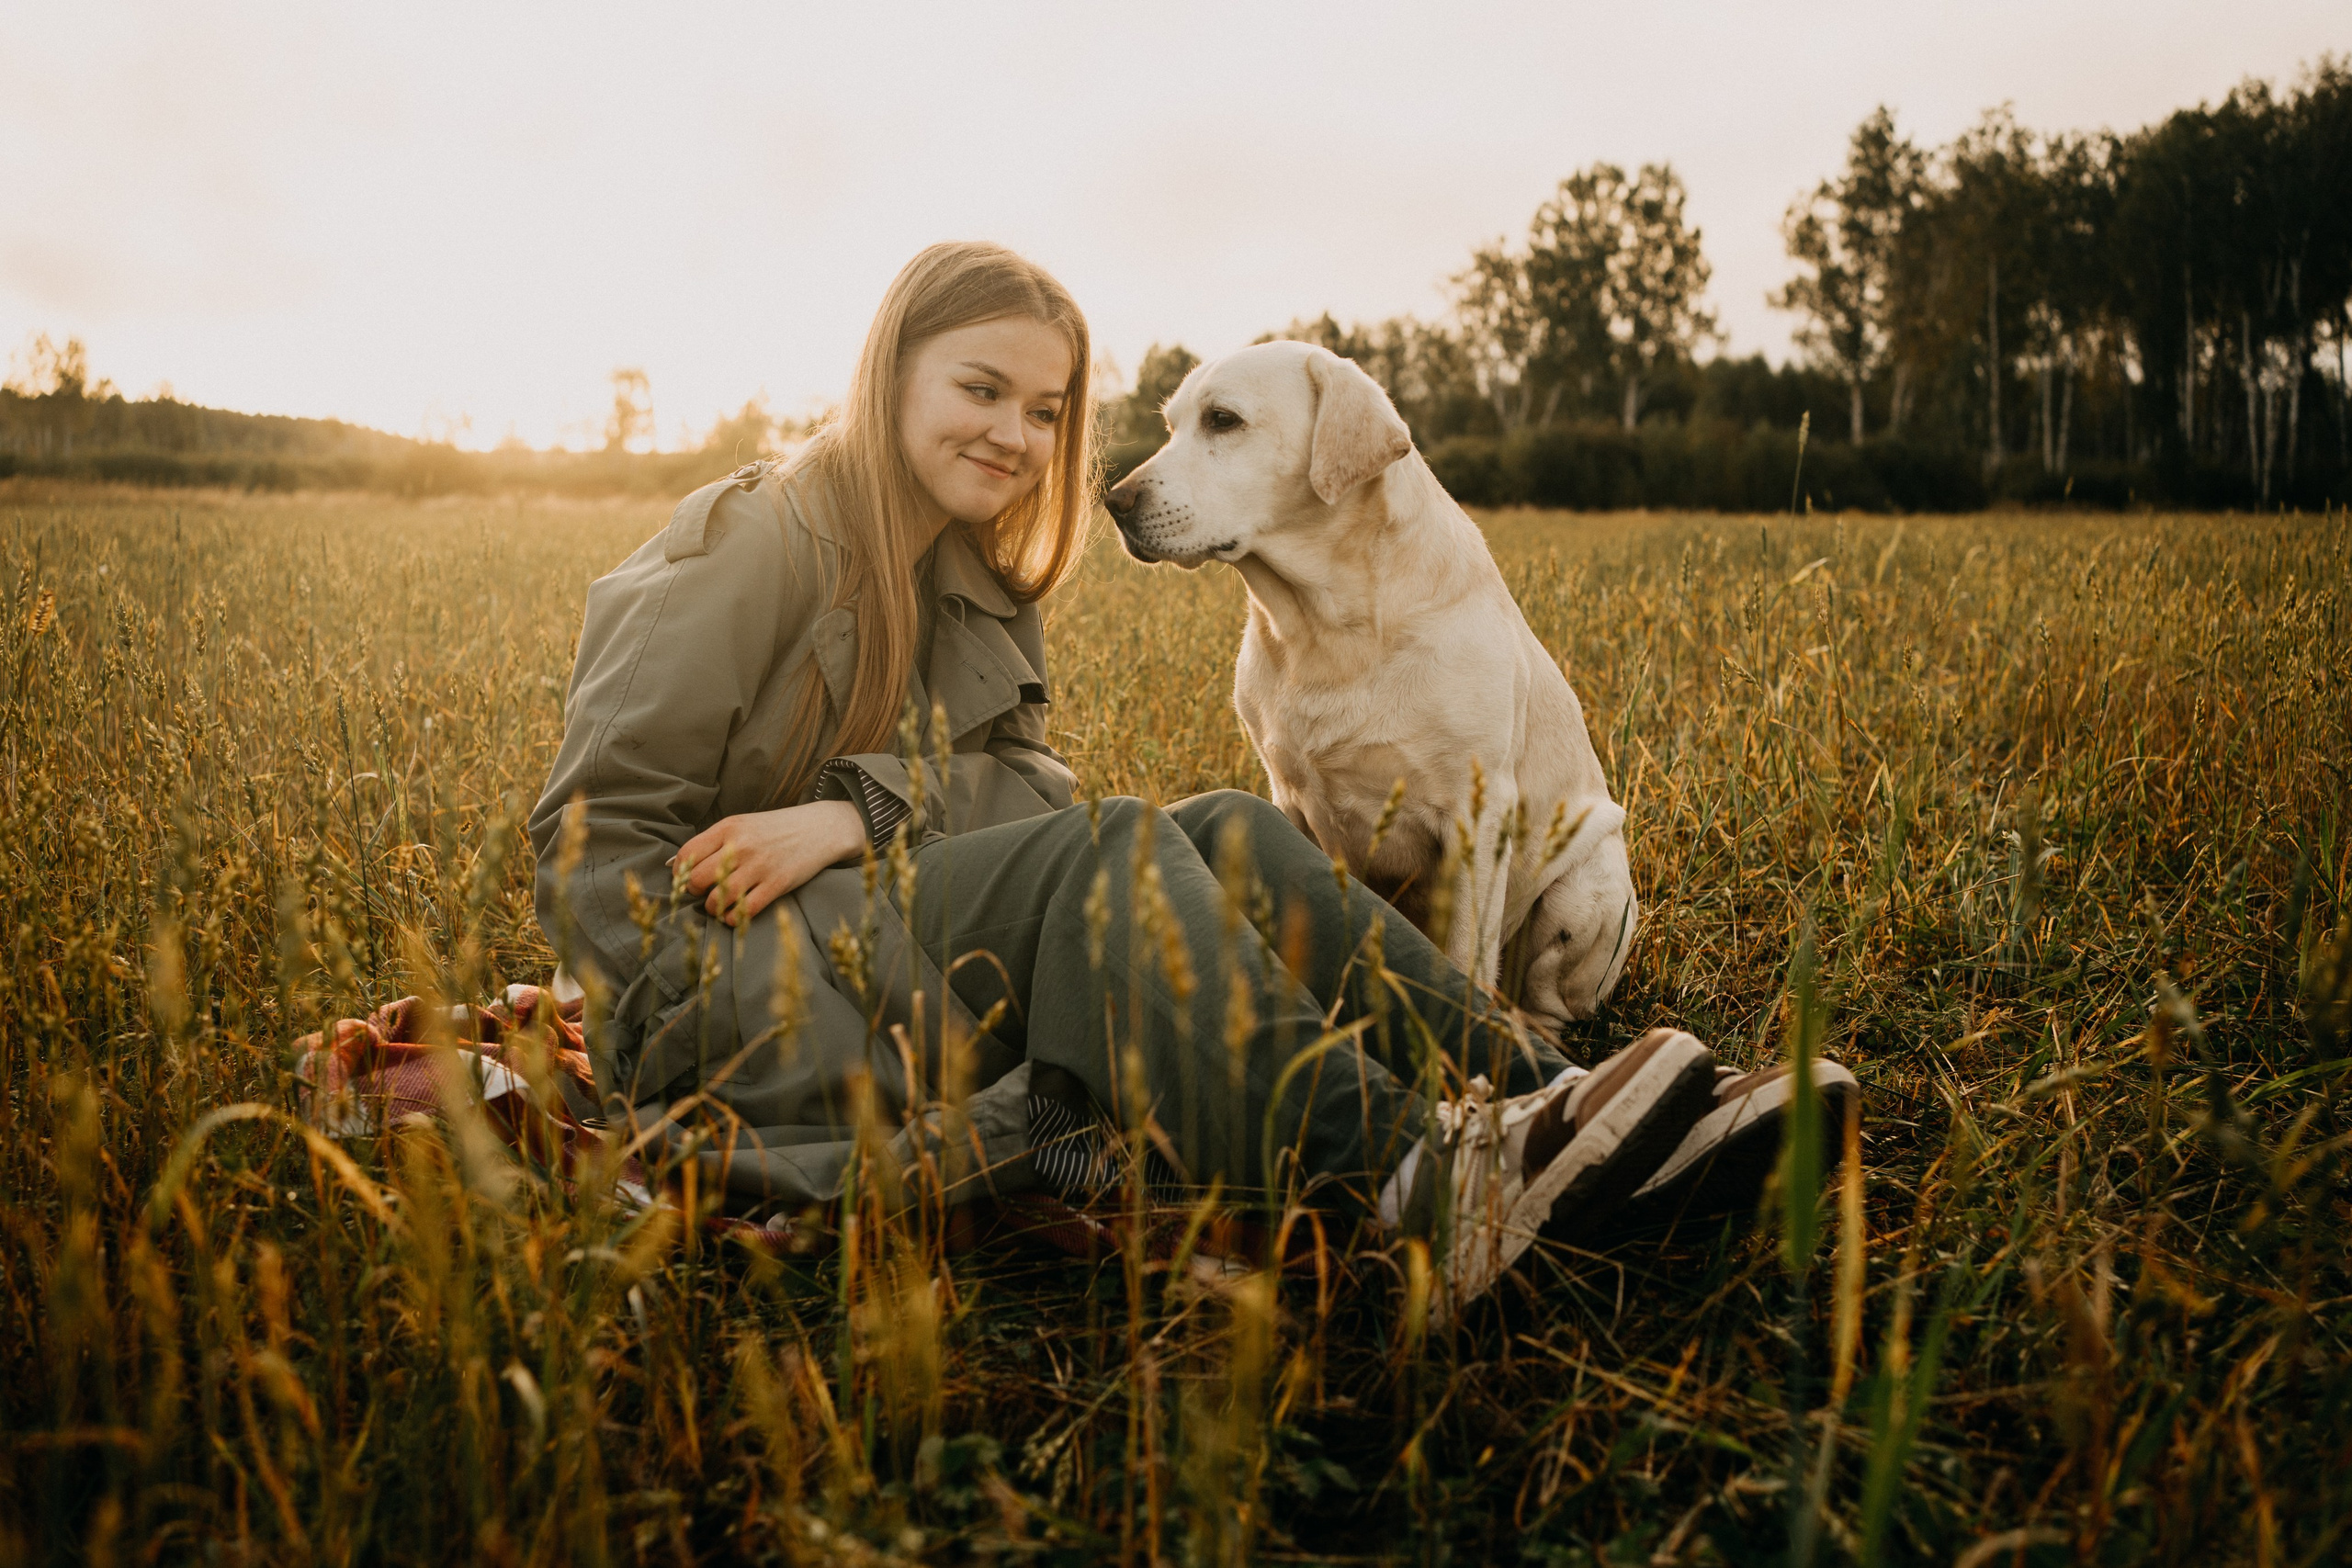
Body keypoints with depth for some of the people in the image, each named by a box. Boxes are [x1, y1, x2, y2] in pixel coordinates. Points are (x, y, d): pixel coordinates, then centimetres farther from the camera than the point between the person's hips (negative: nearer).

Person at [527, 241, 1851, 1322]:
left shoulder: (981, 581, 14)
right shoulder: (758, 541, -9)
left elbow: (1031, 786, -1)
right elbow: (593, 827, -11)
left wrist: (859, 811, -20)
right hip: (718, 994, -6)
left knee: (1231, 835, -16)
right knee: (1118, 850, -30)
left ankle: (1533, 1099, -26)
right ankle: (1393, 1176, -45)